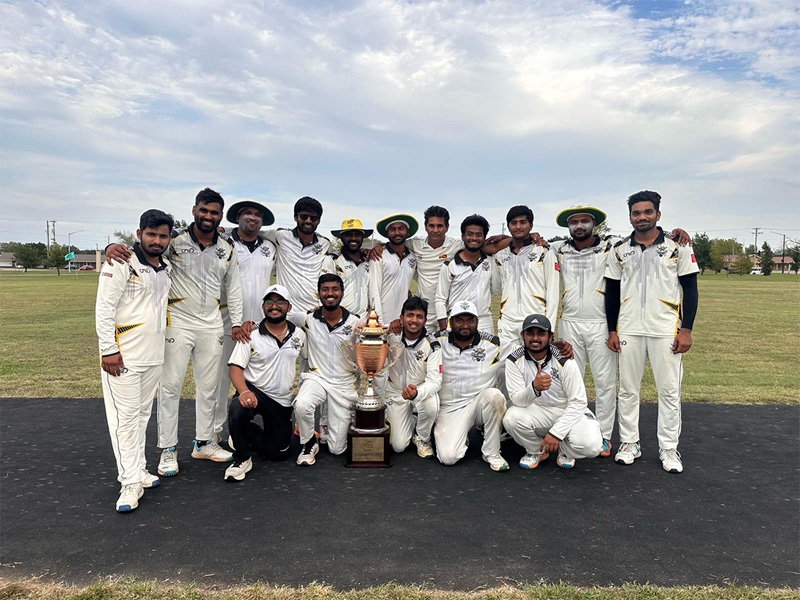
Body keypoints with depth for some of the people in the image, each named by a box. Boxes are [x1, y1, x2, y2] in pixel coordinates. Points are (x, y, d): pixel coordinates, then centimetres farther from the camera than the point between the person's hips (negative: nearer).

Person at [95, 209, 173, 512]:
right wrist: (109, 350, -17)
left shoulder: (166, 268, 12)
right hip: (123, 356, -7)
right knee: (126, 417, -4)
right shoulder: (121, 264, -10)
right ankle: (130, 483, 1)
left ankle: (138, 470, 26)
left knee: (143, 414, 15)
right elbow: (104, 309, -13)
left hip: (154, 356, 7)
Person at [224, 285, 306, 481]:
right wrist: (244, 391, -31)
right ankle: (242, 458, -10)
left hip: (283, 400, 3)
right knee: (237, 411, -37)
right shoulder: (251, 335, -7)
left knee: (276, 454, 3)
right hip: (254, 391, -3)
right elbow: (235, 367, -13)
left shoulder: (299, 334, 3)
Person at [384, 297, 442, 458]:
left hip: (423, 391, -1)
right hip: (395, 392, 1)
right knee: (398, 446, -8)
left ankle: (422, 438, -3)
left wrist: (416, 393, -44)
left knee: (430, 405, -37)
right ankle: (409, 422, 27)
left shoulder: (432, 345, -16)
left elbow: (434, 381, -23)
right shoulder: (391, 337, -11)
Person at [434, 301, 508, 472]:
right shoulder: (438, 342, -2)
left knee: (494, 395, -35)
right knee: (448, 457, -20)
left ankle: (491, 453, -13)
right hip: (449, 408, 0)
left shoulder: (493, 344, -4)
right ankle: (459, 435, 18)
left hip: (480, 403, 1)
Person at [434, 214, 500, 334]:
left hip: (485, 326, 3)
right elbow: (440, 300, 1)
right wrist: (443, 330, -6)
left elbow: (495, 290, 15)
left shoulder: (490, 262, 9)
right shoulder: (449, 265, 0)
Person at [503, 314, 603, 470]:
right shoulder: (514, 361, -14)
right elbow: (517, 400, -18)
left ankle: (564, 450, 8)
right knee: (511, 418, -31)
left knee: (590, 445, -30)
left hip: (569, 412, -2)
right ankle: (536, 450, 2)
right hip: (537, 411, 2)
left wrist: (556, 433, -23)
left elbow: (577, 402, -16)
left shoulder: (565, 362, -19)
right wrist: (534, 388, -41)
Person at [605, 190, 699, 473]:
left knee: (669, 390, 4)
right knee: (627, 389, 7)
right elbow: (612, 292, 9)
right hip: (629, 330, 2)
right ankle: (629, 443, 20)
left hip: (666, 330, -2)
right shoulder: (619, 250, 6)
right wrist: (612, 330, 5)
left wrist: (686, 330, -5)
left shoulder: (678, 247, 1)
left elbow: (690, 289, 2)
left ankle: (668, 448, 17)